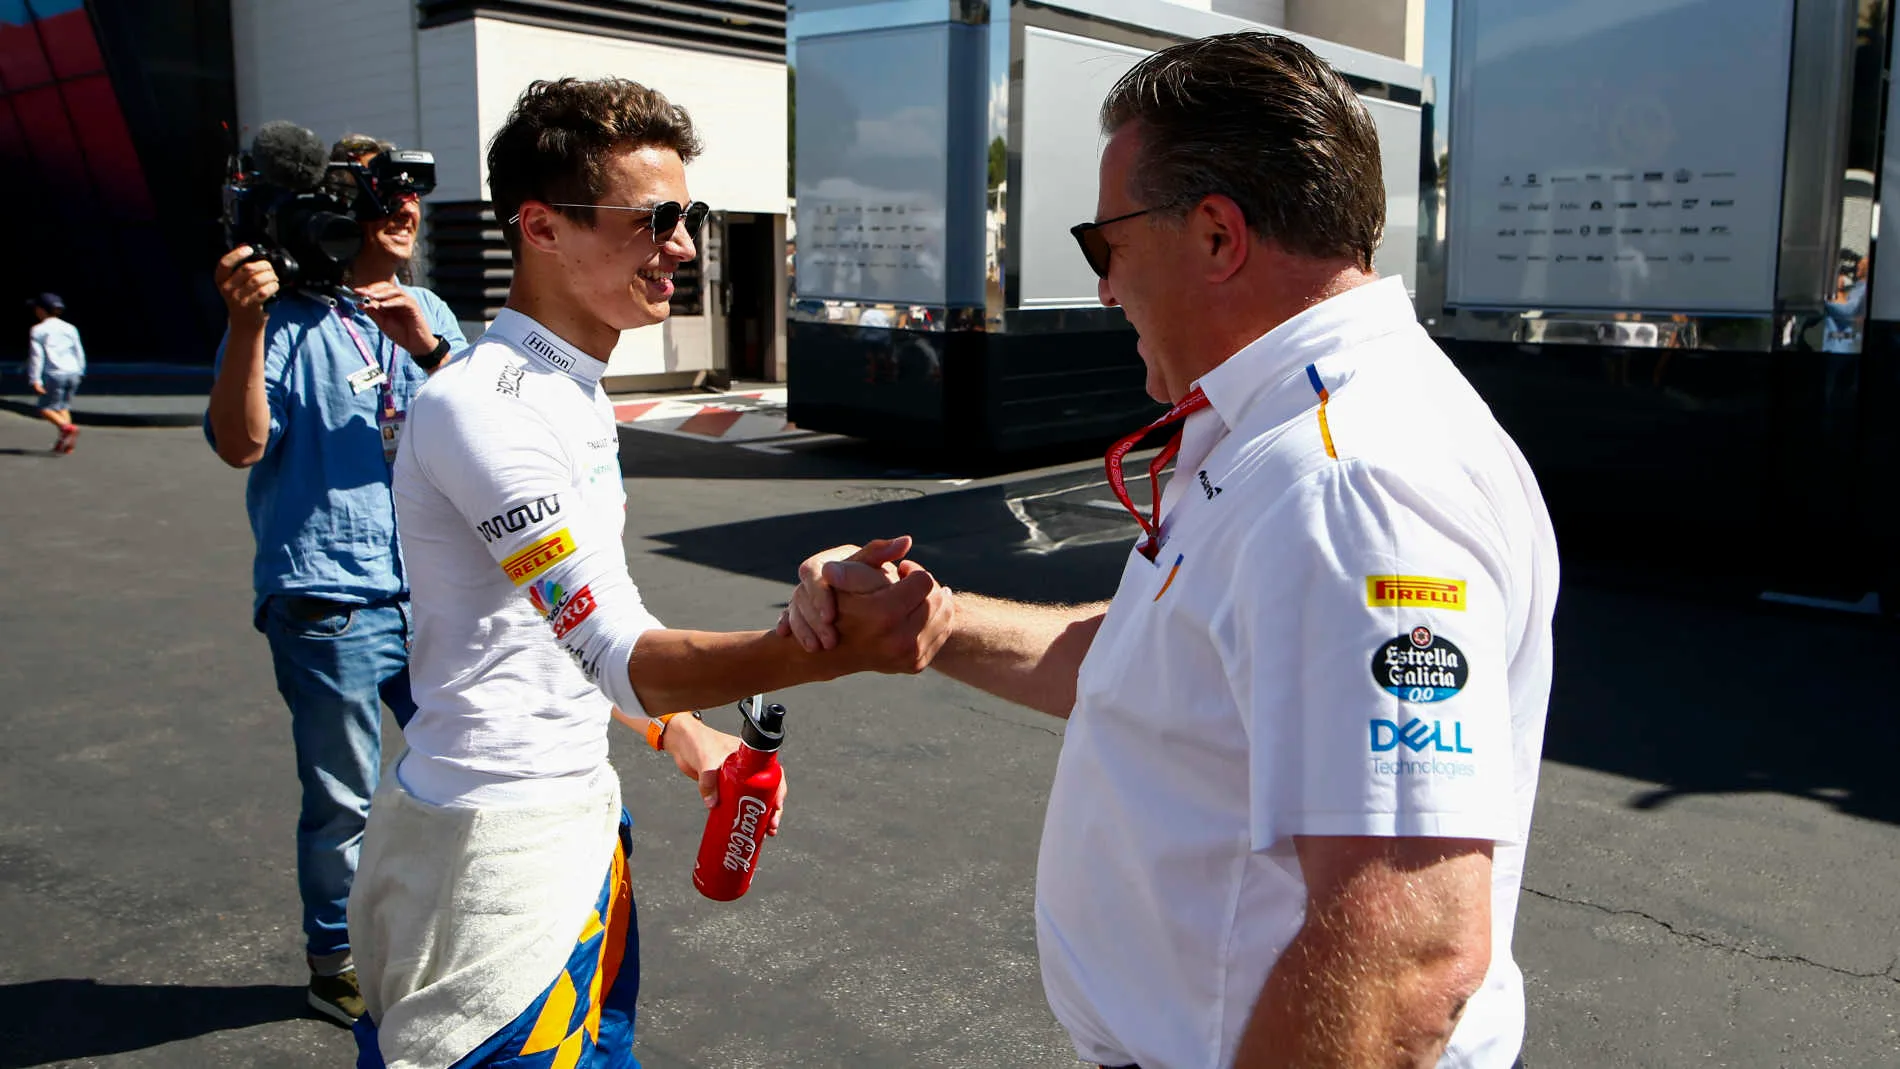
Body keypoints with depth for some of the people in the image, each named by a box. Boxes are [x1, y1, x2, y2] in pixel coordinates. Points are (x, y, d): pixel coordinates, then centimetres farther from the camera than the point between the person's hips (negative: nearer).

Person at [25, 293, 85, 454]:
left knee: (46, 409, 3)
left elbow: (36, 356, -7)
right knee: (63, 407, 17)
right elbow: (79, 352, 14)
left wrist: (35, 380, -9)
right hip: (73, 373, 5)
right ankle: (65, 443, 6)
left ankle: (67, 428, -23)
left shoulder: (38, 330, -2)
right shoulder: (70, 328, 12)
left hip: (54, 374, -5)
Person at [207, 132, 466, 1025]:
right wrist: (247, 323, -26)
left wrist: (426, 348, -14)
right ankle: (335, 961, 26)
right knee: (343, 800, 4)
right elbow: (240, 444, -15)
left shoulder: (427, 313, 11)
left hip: (432, 590, 6)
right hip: (332, 600, -6)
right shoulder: (288, 317, -6)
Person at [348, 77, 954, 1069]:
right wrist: (840, 645, -43)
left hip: (578, 804, 9)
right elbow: (623, 658, -31)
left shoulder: (574, 390, 10)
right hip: (494, 836, -9)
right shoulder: (480, 407, -22)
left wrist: (678, 731, 17)